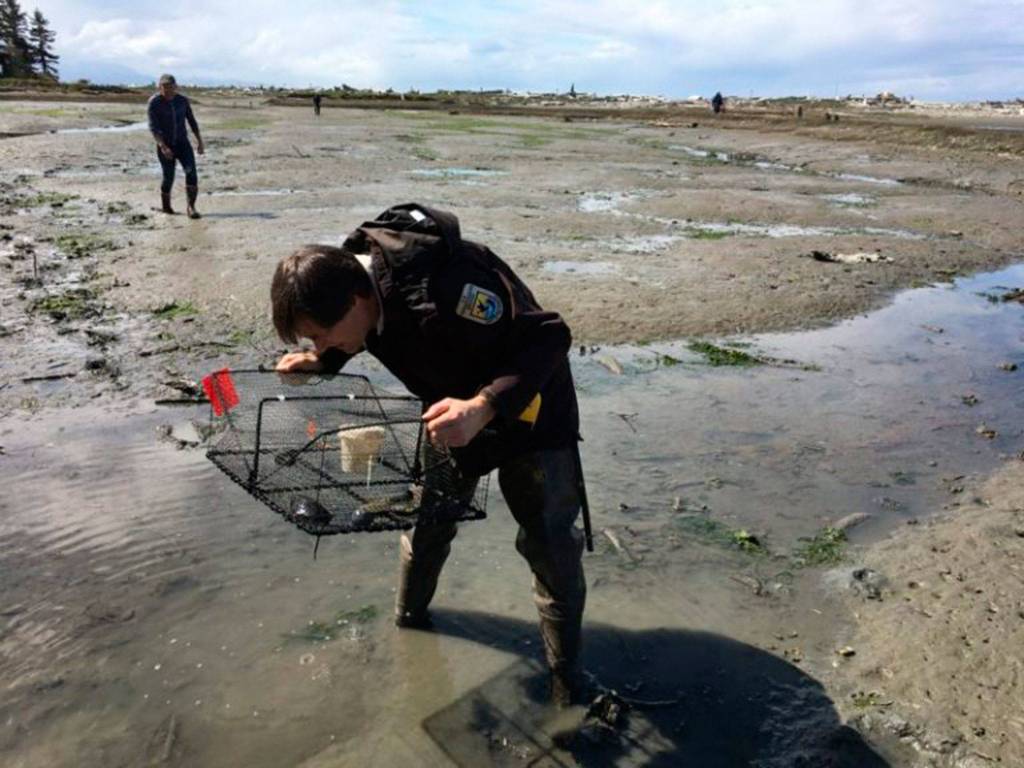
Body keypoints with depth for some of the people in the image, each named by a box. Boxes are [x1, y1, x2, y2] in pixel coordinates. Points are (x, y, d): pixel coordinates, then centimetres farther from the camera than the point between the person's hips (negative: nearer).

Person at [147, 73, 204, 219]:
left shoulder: (182, 100, 0)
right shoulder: (154, 102, -11)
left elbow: (192, 121, 11)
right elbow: (153, 127, -18)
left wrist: (199, 141, 8)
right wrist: (163, 146, -30)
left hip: (182, 142, 3)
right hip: (164, 144, -2)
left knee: (191, 171, -18)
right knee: (169, 177, 1)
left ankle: (191, 207, -19)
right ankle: (165, 206, 26)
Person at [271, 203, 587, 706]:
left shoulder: (443, 290, -41)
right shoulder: (352, 269, -14)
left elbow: (548, 338, -38)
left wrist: (483, 408, -49)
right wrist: (319, 361, -3)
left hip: (528, 410, -7)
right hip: (451, 408, 7)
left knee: (549, 543, -2)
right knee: (426, 518, 18)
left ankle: (566, 675, 18)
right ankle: (408, 617, 44)